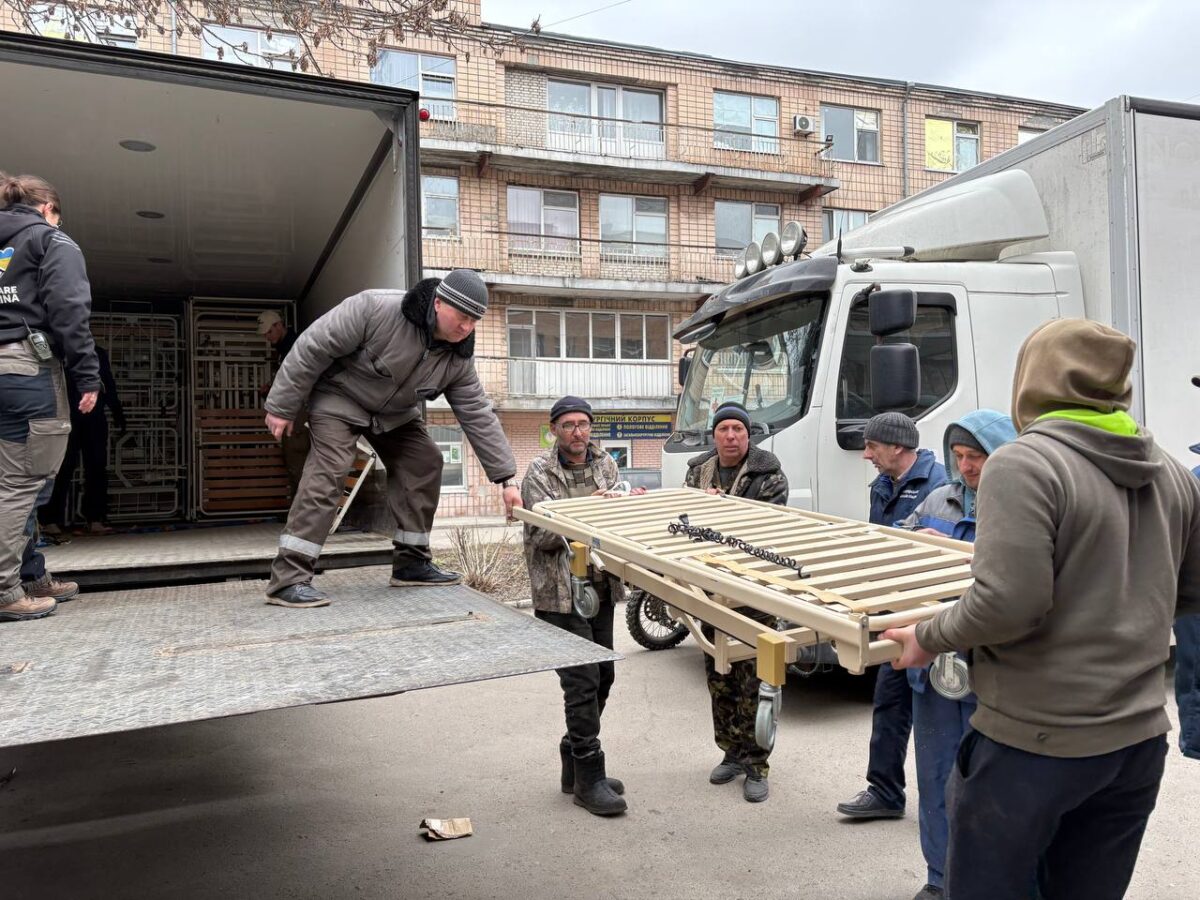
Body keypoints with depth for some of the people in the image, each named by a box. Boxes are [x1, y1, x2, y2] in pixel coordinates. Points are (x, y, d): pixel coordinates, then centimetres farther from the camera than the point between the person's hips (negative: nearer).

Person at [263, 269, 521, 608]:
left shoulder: (458, 357, -15)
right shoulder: (377, 309, -33)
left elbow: (479, 415, -12)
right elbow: (313, 347, -26)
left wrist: (506, 478, -16)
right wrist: (282, 407, -20)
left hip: (394, 412, 7)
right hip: (339, 396, -6)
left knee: (425, 464, -2)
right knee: (327, 473, -20)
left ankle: (412, 562, 9)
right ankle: (288, 579, -19)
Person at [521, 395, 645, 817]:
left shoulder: (606, 464, 10)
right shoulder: (539, 473, -7)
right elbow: (542, 536, -14)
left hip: (601, 588, 7)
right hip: (561, 593, -7)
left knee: (601, 677, 13)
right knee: (582, 682, -7)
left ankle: (574, 765, 29)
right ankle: (589, 779, 5)